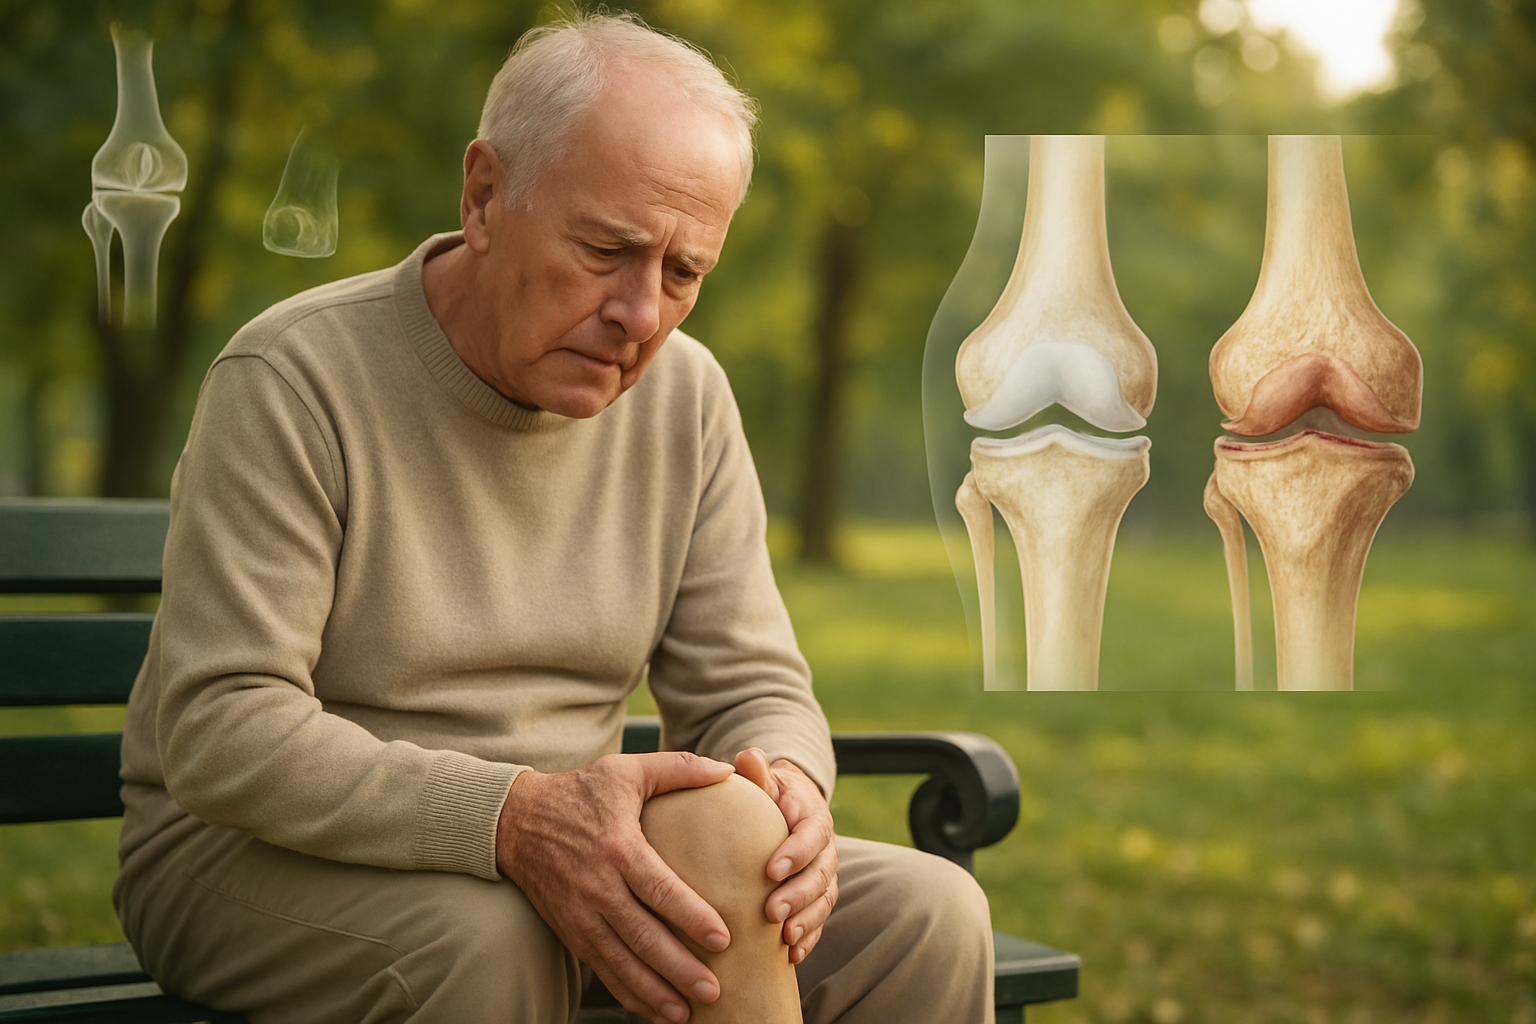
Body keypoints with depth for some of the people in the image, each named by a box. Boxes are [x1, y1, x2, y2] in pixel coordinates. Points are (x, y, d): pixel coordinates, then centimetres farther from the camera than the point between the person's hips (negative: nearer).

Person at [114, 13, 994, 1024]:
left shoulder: (685, 396, 0)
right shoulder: (290, 380, -17)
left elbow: (746, 686, 2)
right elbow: (219, 730, -23)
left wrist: (789, 788, -23)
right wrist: (512, 818, -37)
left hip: (548, 853, 5)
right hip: (255, 855, -4)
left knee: (924, 917, -12)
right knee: (488, 936, -38)